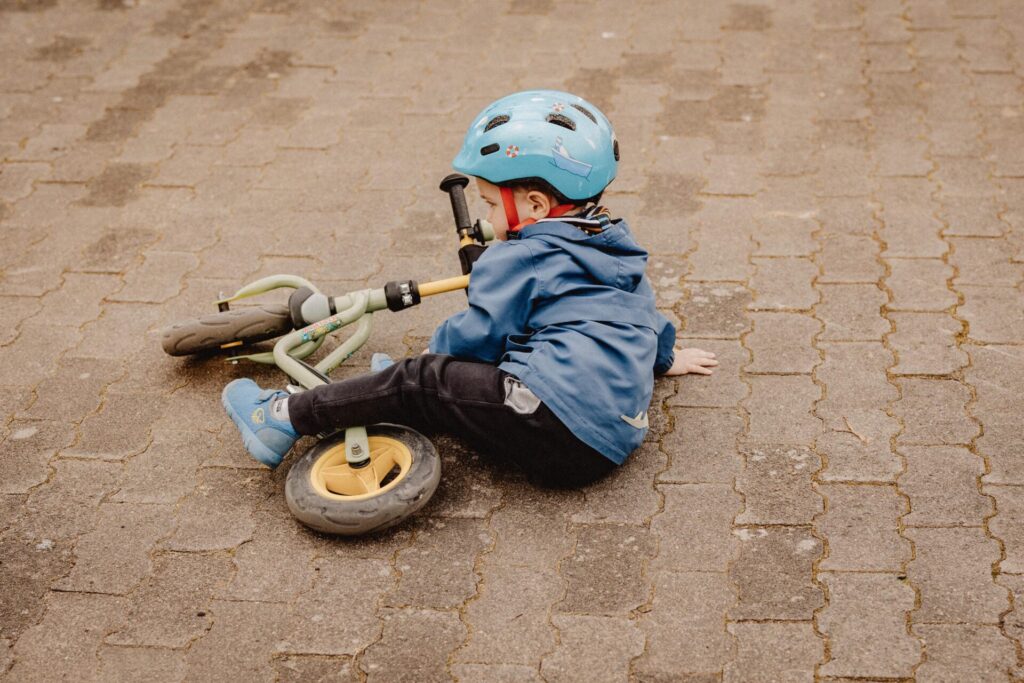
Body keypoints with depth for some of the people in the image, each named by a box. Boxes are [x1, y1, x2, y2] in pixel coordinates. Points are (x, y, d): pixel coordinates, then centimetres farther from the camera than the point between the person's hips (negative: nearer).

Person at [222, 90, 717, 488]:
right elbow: (645, 316, 36)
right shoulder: (617, 250, 22)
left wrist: (432, 349, 19)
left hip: (556, 430, -10)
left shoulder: (517, 259, -3)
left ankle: (287, 418, -3)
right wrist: (663, 357, 56)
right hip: (620, 436, 10)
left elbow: (476, 335, -3)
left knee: (421, 380, -5)